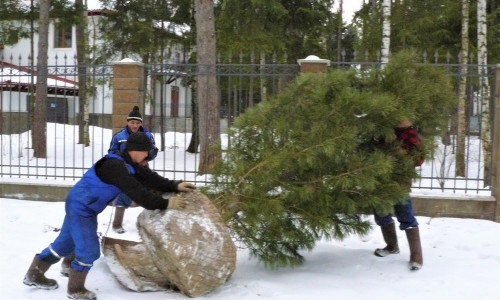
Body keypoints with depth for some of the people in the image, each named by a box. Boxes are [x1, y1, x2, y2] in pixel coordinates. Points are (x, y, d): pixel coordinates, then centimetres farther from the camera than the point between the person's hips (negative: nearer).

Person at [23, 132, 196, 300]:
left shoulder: (130, 164, 0)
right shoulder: (115, 166, -31)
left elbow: (150, 179, -4)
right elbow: (136, 193, -35)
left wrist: (175, 186, -15)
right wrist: (165, 204, -33)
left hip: (86, 208, 10)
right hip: (79, 207, -10)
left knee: (66, 243, 20)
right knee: (89, 250, -10)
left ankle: (34, 275, 35)